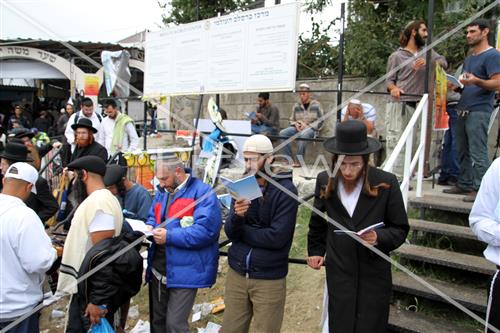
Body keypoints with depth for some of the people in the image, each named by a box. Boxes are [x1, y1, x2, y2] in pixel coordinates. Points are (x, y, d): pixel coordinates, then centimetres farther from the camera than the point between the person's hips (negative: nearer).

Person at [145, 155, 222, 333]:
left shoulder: (202, 192, -16)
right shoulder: (162, 191, 10)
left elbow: (206, 230, -26)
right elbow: (152, 217, 21)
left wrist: (169, 236, -24)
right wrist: (149, 227, -3)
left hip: (184, 271, -8)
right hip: (158, 268, 8)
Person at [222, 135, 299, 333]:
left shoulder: (285, 190, -13)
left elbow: (277, 237, -20)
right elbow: (230, 233, -2)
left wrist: (242, 232, -9)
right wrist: (237, 216, -24)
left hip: (269, 279, -4)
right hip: (236, 274, 5)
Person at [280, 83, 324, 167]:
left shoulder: (316, 105, 1)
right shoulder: (296, 106, 12)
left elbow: (320, 121, -3)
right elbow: (292, 120, 20)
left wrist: (307, 126, -15)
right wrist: (296, 124, -4)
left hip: (311, 129, -4)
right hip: (298, 128, 5)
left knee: (302, 134, -41)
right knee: (282, 133, -23)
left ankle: (298, 160, -30)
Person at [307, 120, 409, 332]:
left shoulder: (386, 183, -10)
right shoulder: (325, 181, -1)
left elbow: (400, 230, -3)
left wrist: (379, 237, -21)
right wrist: (315, 251, 19)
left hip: (374, 274, -2)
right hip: (339, 273, 2)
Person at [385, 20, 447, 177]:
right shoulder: (397, 56, 3)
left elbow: (443, 61, 4)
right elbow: (389, 79, 1)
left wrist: (427, 62, -14)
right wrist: (393, 88, -20)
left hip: (416, 106, 5)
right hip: (398, 105, -5)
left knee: (411, 143, 7)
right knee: (394, 141, -11)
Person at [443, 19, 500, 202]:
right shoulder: (469, 58, 23)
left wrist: (476, 81, -29)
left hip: (479, 111, -9)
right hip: (464, 110, 9)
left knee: (478, 153, -9)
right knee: (463, 151, 10)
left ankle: (480, 189, -4)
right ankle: (464, 184, 18)